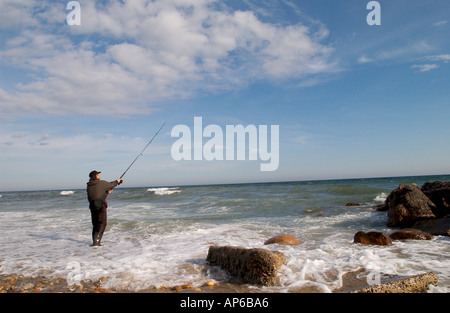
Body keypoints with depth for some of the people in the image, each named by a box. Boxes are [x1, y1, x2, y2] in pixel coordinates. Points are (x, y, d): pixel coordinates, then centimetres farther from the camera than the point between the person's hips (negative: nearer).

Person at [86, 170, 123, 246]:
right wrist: (117, 181, 32)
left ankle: (95, 242, 15)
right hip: (101, 206, -6)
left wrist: (107, 192, 32)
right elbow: (111, 185, 13)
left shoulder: (89, 186, 12)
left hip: (92, 206, 6)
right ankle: (96, 241, -13)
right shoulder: (101, 183, -5)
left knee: (95, 224, 15)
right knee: (102, 223, -2)